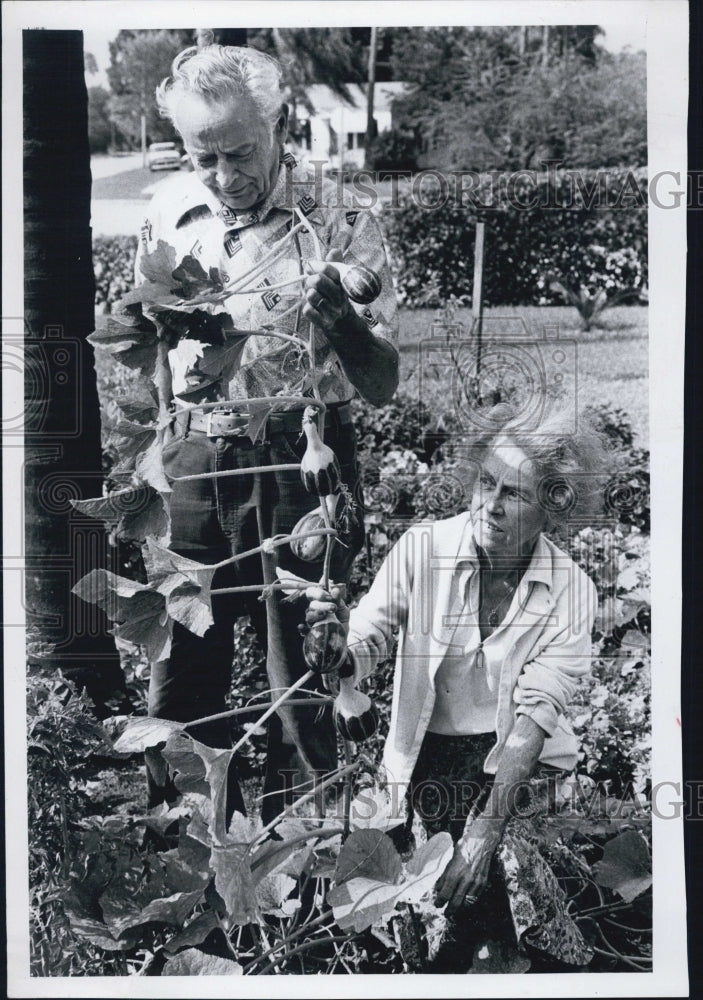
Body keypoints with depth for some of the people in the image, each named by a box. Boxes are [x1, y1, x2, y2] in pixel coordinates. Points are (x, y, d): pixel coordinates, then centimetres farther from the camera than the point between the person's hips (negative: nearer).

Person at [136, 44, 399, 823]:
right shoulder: (168, 216, 3)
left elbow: (381, 387, -9)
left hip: (300, 465, -3)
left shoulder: (338, 224, -8)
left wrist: (341, 315, -27)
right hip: (194, 465, 4)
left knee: (300, 682, 4)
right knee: (180, 679, 9)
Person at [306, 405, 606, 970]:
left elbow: (535, 714, -17)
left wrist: (487, 825, -26)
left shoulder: (571, 591, -11)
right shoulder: (423, 548, -12)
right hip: (428, 749, 0)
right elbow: (363, 648, -14)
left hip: (517, 757, 0)